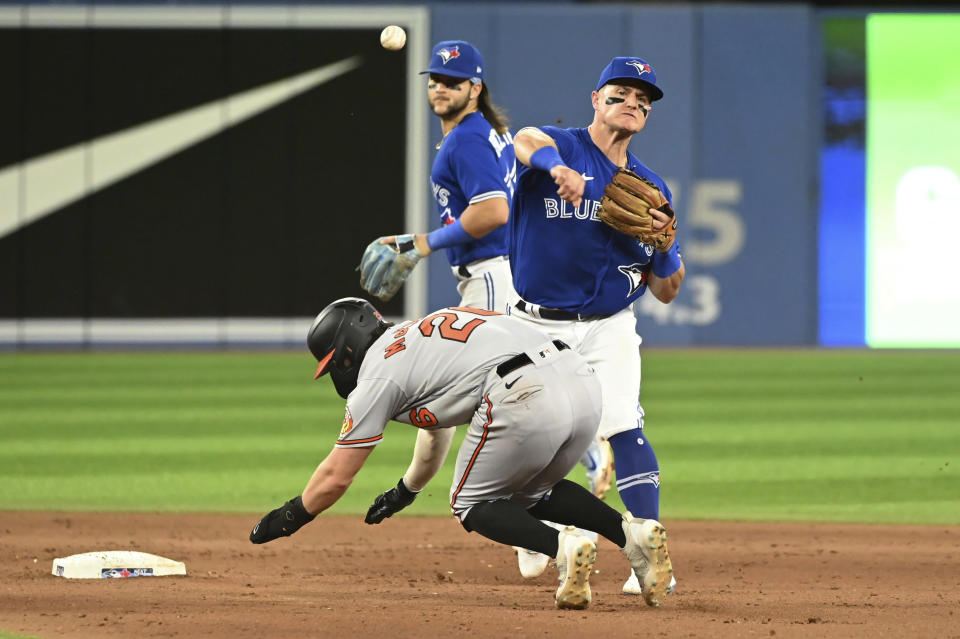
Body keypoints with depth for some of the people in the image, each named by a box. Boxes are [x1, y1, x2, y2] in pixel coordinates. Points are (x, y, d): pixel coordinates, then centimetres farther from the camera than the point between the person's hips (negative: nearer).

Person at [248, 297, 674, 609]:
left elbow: (336, 477, 17)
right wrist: (405, 492, 64)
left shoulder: (378, 372, 11)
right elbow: (436, 426, 51)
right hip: (583, 380, 8)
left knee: (473, 505, 14)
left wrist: (287, 519, 33)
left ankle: (564, 547, -12)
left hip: (524, 398, -8)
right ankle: (633, 532, 6)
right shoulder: (422, 334, 35)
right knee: (530, 492, 29)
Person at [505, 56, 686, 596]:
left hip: (609, 328, 1)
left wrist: (664, 244, -11)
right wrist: (556, 166, -56)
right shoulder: (565, 148, -4)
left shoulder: (651, 188, 8)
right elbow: (528, 141, -33)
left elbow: (667, 292, 10)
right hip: (538, 327, -1)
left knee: (623, 425, -19)